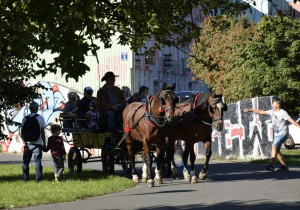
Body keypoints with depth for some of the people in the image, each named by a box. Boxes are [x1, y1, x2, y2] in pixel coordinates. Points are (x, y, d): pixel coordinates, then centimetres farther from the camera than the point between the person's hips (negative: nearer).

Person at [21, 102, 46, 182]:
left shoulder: (25, 119, 3)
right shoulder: (40, 118, -3)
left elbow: (22, 132, -2)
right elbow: (42, 132, -3)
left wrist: (25, 144, -1)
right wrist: (44, 143, 3)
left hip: (28, 143, 2)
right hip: (37, 143, -2)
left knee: (26, 161, 10)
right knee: (38, 161, 2)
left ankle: (25, 178, 11)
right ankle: (38, 178, -1)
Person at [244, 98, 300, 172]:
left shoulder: (283, 113, -12)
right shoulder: (272, 112, 9)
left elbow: (291, 120, -20)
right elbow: (261, 112, 14)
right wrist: (250, 110, 14)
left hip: (283, 133, -8)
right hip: (276, 134, 8)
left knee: (274, 146, -24)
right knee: (276, 151, 6)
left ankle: (272, 165, -31)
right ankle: (284, 166, 16)